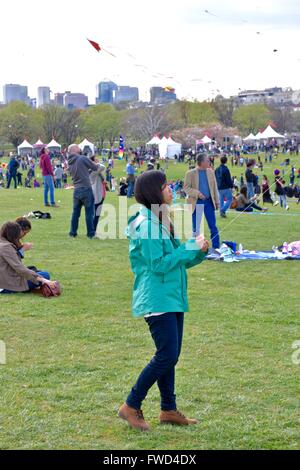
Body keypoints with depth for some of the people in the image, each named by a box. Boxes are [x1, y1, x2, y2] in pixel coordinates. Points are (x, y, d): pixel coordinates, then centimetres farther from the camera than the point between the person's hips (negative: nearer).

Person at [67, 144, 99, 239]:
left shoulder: (70, 163, 10)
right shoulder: (83, 158, -10)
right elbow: (95, 168, -1)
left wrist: (89, 169, 17)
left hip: (76, 190, 6)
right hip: (86, 189, -6)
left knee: (75, 212, 16)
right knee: (89, 212, 4)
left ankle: (73, 232, 20)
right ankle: (91, 233, 9)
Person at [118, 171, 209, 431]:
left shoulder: (163, 222, 13)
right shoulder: (146, 225, -17)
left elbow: (178, 260, 17)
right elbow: (159, 264, -21)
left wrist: (199, 251, -2)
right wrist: (191, 247, -16)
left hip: (173, 298, 10)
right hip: (157, 300, -9)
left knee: (169, 356, 13)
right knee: (167, 356, -10)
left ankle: (169, 410, 23)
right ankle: (132, 406, 2)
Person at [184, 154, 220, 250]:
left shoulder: (211, 172, 7)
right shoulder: (191, 173, -5)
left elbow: (215, 187, 10)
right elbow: (186, 187, -6)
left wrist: (217, 201, 7)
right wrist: (197, 193, -20)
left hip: (209, 202, 3)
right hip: (197, 203, -3)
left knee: (213, 226, 4)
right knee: (195, 228, 4)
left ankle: (216, 247, 10)